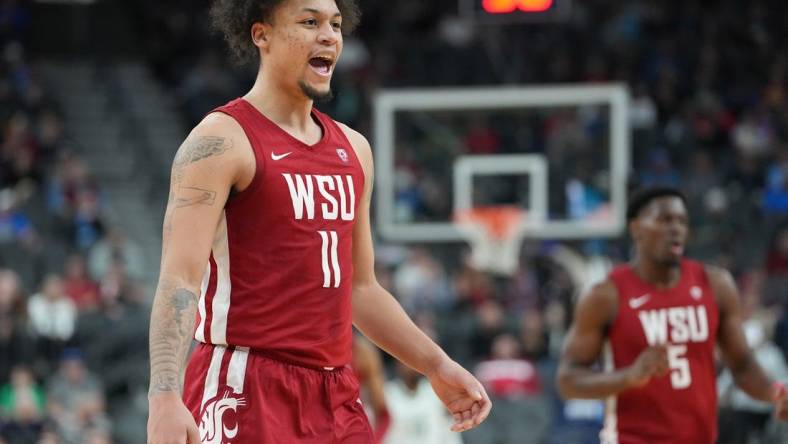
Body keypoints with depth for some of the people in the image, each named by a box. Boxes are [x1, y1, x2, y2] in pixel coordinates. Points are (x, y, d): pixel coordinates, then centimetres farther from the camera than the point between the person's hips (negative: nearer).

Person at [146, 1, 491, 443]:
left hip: (334, 396, 7)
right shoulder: (221, 140, -7)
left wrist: (437, 366, 22)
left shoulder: (353, 148, 16)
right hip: (246, 391, -7)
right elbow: (179, 280, -16)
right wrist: (164, 398, -28)